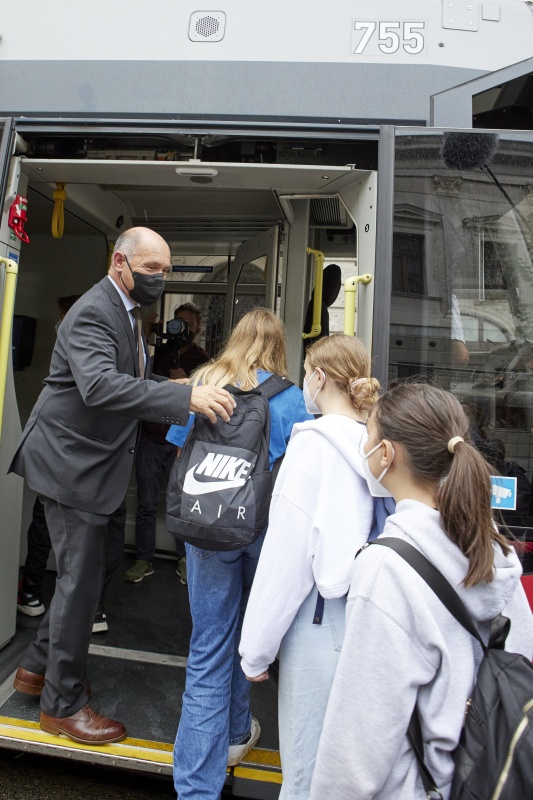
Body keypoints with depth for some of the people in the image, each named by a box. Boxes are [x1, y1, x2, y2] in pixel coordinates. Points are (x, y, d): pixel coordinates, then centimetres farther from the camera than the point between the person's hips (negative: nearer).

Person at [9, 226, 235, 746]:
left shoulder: (124, 312, 14)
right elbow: (100, 385, -36)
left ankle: (38, 666, 38)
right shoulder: (93, 312, -19)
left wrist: (176, 392, 7)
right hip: (72, 462, -10)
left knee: (81, 574, 19)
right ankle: (63, 703, 20)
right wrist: (185, 396, -42)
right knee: (81, 580, 0)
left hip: (90, 463, 10)